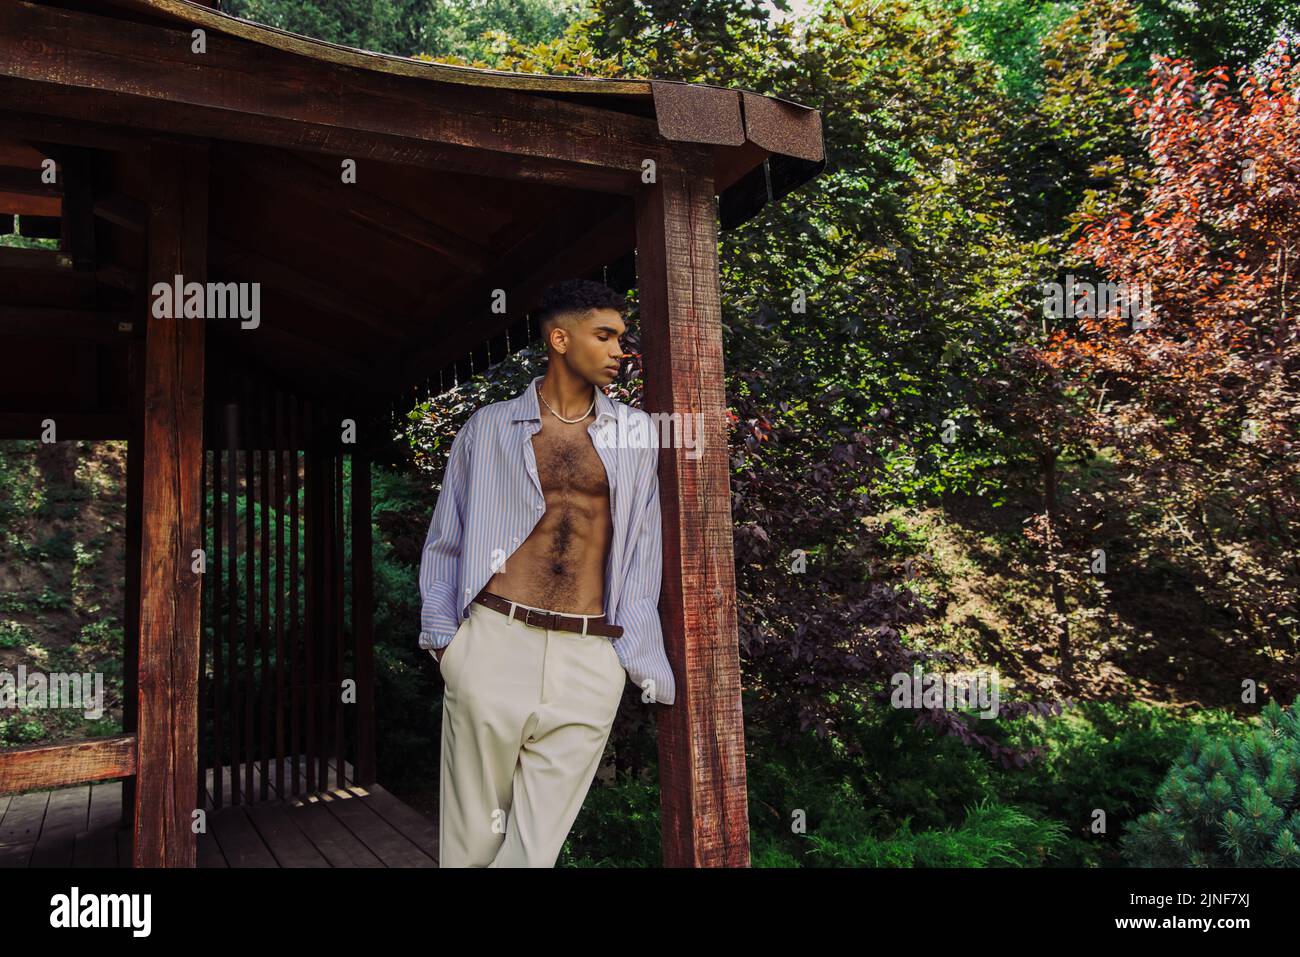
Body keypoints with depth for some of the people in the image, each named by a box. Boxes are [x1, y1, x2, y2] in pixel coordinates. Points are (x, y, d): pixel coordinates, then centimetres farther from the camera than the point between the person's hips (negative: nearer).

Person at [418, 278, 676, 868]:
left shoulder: (636, 434, 11)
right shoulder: (489, 427, 10)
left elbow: (642, 554, 9)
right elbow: (446, 542, 14)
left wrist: (643, 661, 5)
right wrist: (441, 634, 6)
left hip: (590, 662, 1)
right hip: (495, 643, 0)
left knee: (538, 843, 5)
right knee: (473, 834, 8)